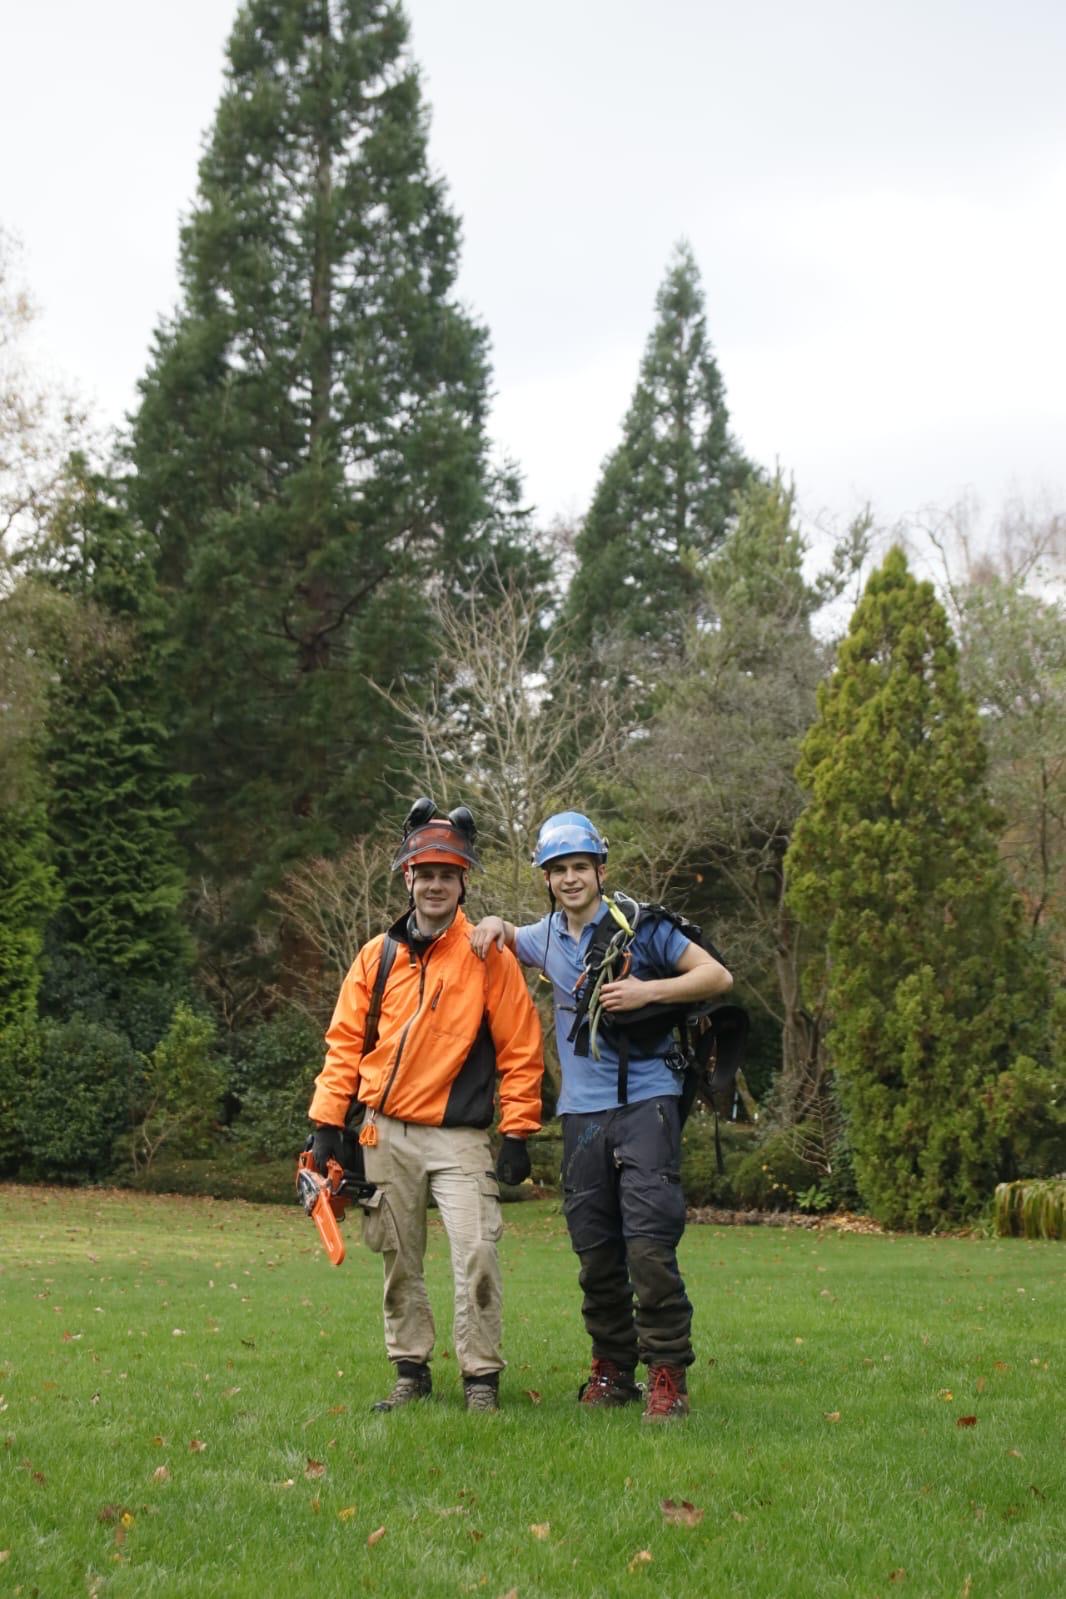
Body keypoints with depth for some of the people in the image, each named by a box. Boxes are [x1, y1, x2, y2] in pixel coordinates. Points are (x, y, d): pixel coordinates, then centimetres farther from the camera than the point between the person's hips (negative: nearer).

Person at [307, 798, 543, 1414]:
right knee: (399, 1261, 9)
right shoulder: (378, 955, 7)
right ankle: (411, 1372, 21)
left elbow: (521, 1049, -2)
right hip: (384, 1133, 4)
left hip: (459, 1137, -3)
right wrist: (327, 1121, 3)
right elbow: (346, 1041, 9)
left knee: (477, 1253, -13)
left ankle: (482, 1376, -2)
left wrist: (518, 1134, -6)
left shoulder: (490, 957, -3)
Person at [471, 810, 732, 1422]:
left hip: (646, 1101, -5)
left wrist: (647, 991, -15)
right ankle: (613, 1369, 20)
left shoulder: (639, 924, -2)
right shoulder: (545, 937, 14)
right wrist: (495, 925, 13)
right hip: (582, 1111, 5)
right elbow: (506, 940, 37)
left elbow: (718, 977, -2)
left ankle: (669, 1376, -6)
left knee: (650, 1243, -13)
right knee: (595, 1249, 8)